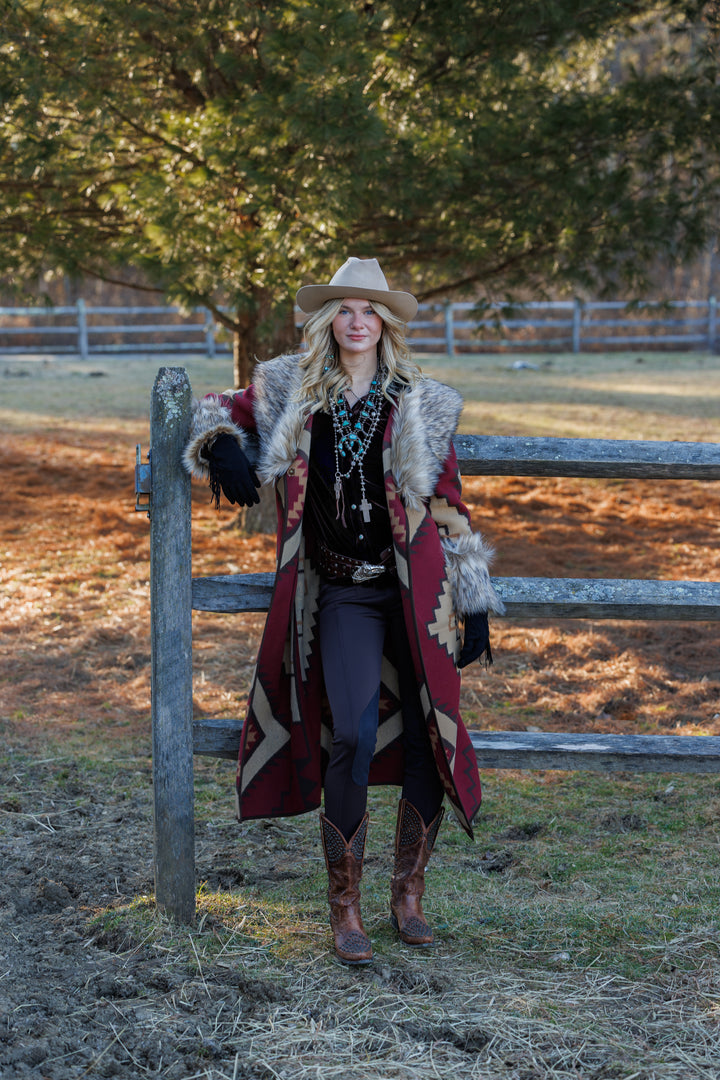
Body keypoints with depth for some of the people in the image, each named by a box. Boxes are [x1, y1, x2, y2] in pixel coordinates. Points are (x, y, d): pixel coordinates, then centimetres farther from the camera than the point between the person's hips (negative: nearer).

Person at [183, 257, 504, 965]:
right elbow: (220, 413, 22)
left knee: (430, 738, 0)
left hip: (415, 590, 1)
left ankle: (409, 894, 18)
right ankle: (344, 906, -3)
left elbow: (450, 511, 7)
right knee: (353, 735, -17)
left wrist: (475, 605, 4)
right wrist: (224, 449, -3)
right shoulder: (291, 394, 6)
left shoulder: (421, 407, 5)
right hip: (342, 594, -1)